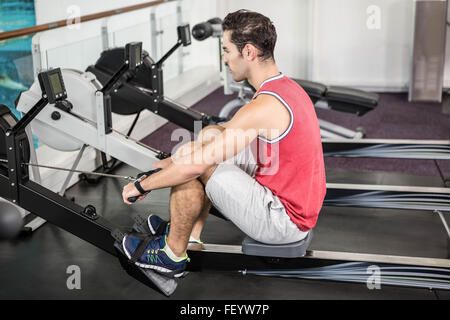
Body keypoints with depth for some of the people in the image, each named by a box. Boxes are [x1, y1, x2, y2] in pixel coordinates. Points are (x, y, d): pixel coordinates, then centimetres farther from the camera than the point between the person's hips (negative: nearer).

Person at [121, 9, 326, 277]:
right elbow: (230, 132, 17)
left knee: (194, 167, -13)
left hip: (283, 220, -9)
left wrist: (141, 186, -10)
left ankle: (173, 255, 7)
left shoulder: (264, 107, -26)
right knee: (210, 134, 14)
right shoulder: (286, 86, 5)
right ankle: (191, 234, 22)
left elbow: (194, 166, -26)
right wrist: (174, 160, 17)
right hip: (302, 204, 9)